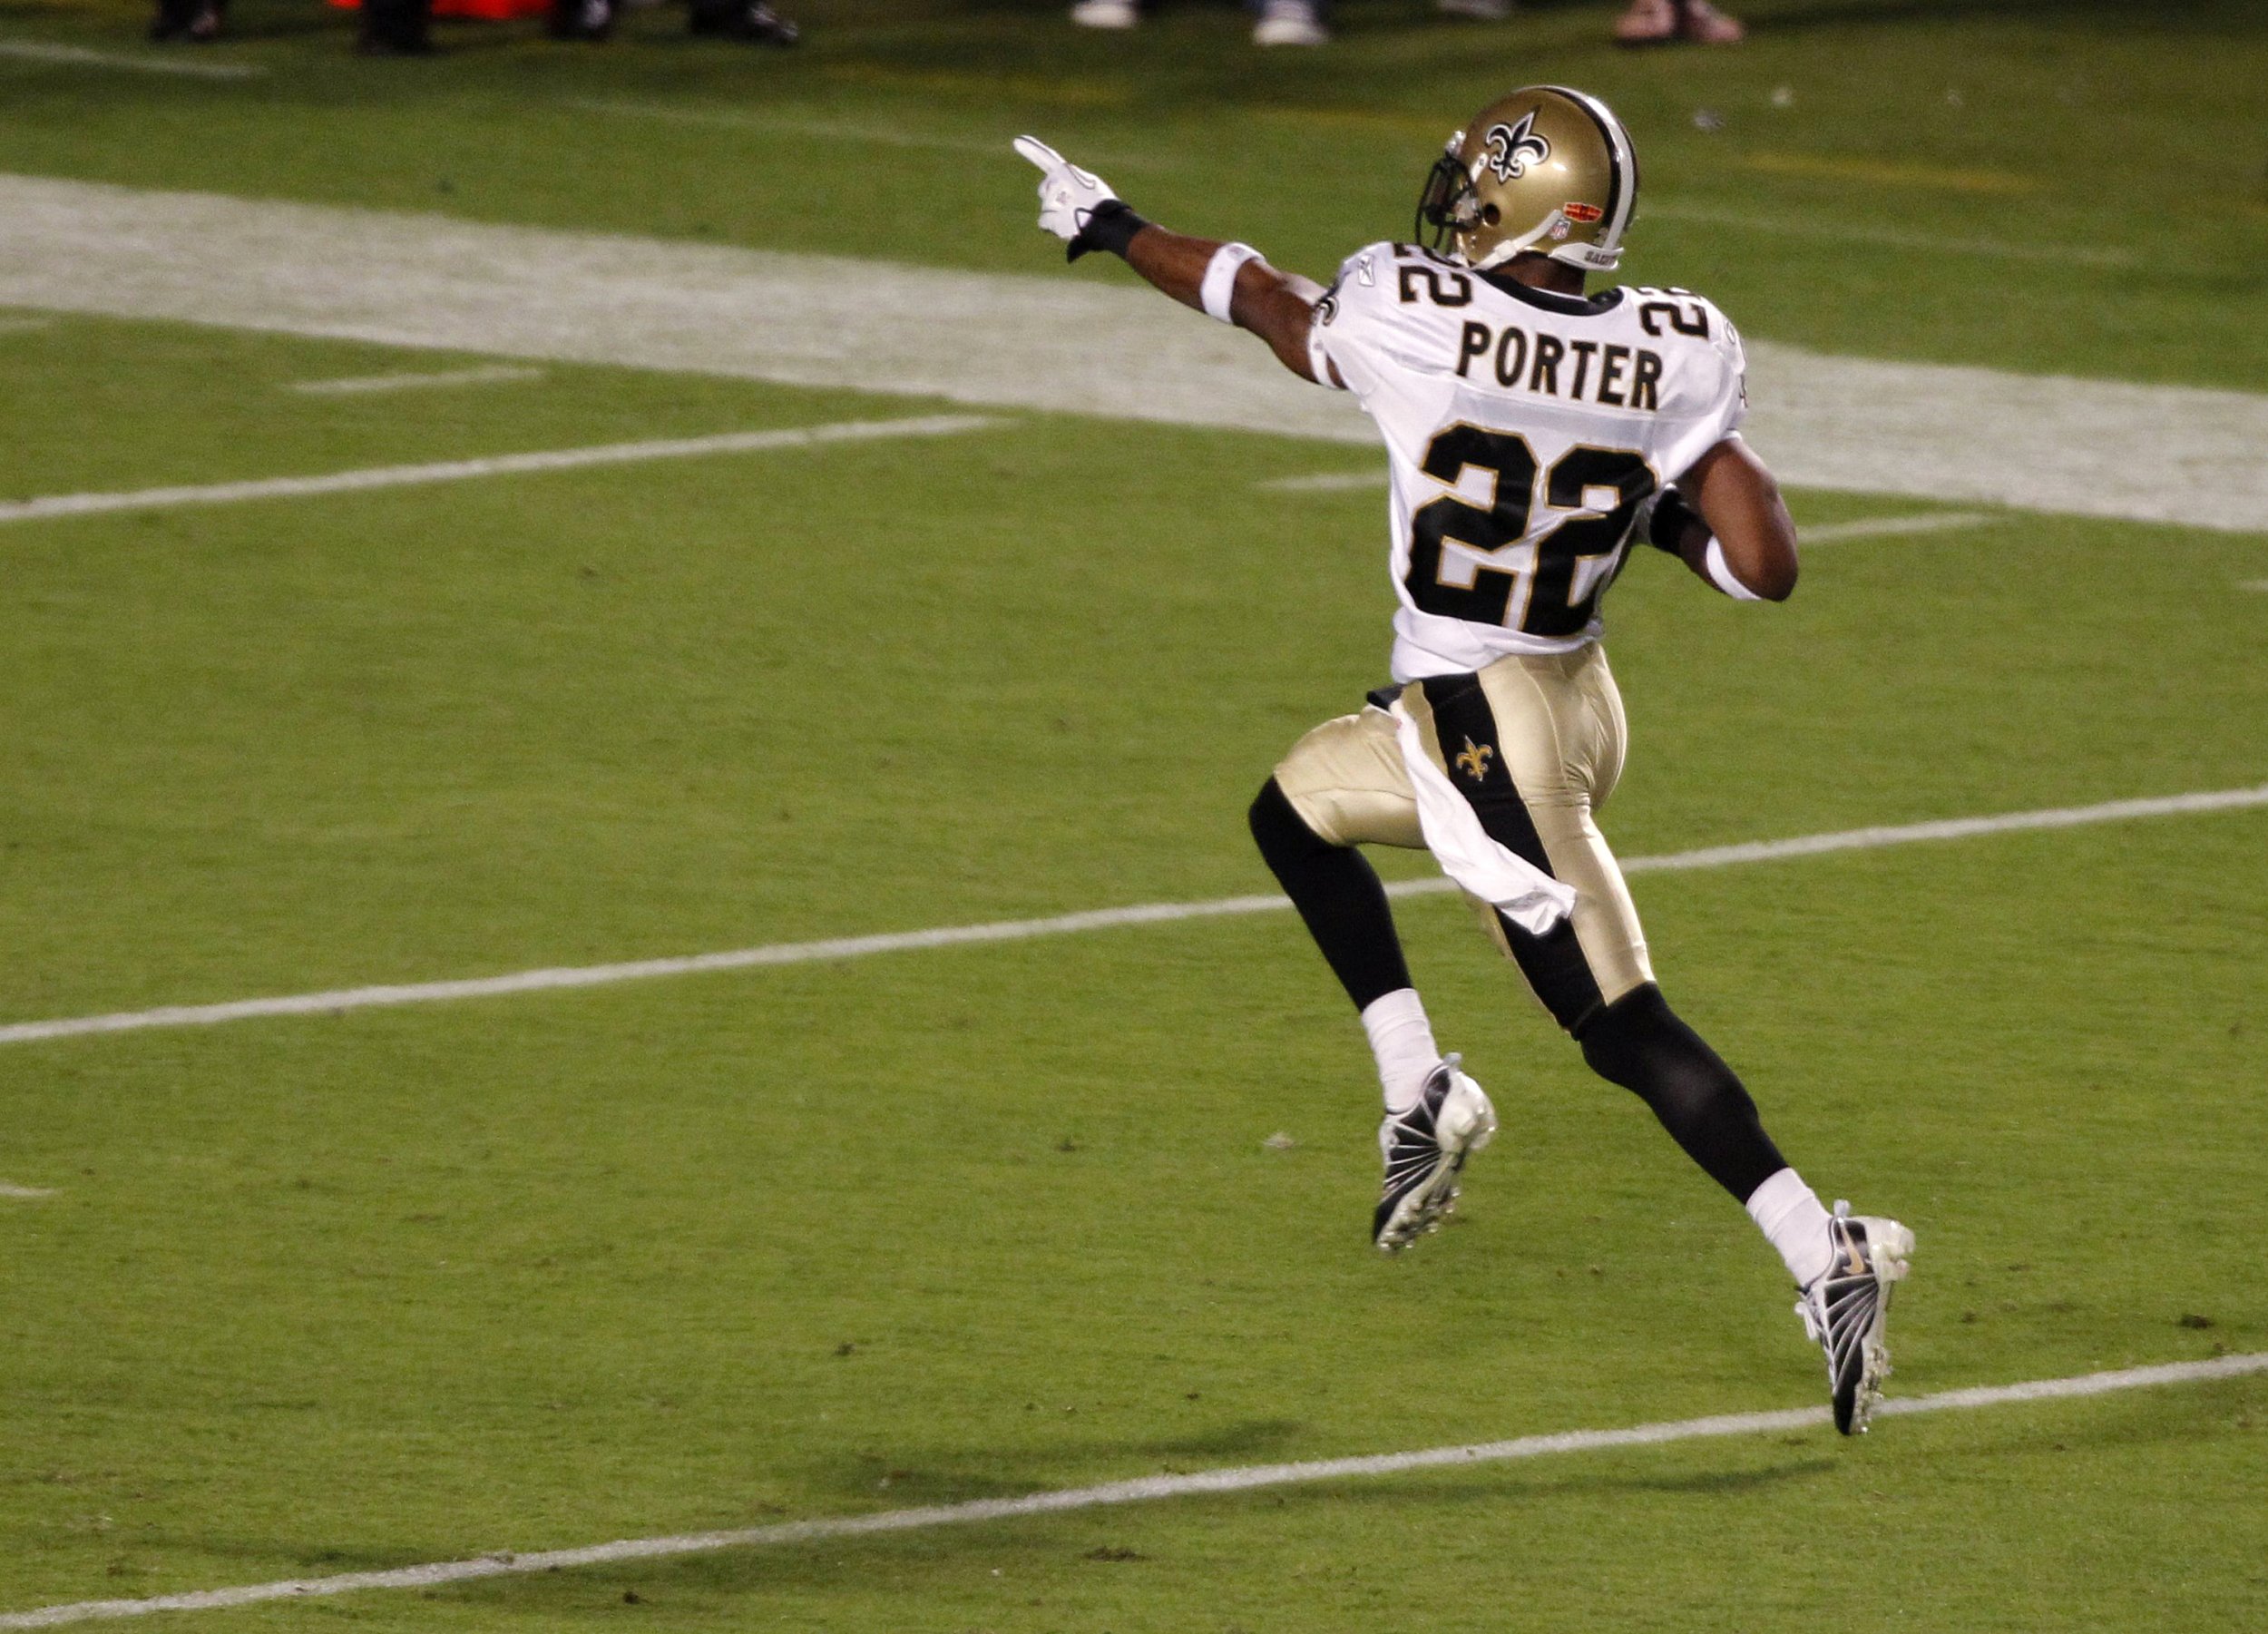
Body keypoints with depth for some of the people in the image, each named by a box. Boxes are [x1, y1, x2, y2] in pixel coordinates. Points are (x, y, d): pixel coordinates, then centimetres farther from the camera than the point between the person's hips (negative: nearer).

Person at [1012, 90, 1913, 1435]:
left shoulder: (1411, 316, -18)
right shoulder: (1680, 360, -8)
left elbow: (1259, 301, 3)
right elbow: (1766, 567, -12)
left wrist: (1108, 226, 22)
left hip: (1487, 732, -6)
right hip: (1580, 694, 6)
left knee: (1626, 1028, -1)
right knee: (1294, 809, 27)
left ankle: (1825, 1257, -5)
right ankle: (1419, 1094, 26)